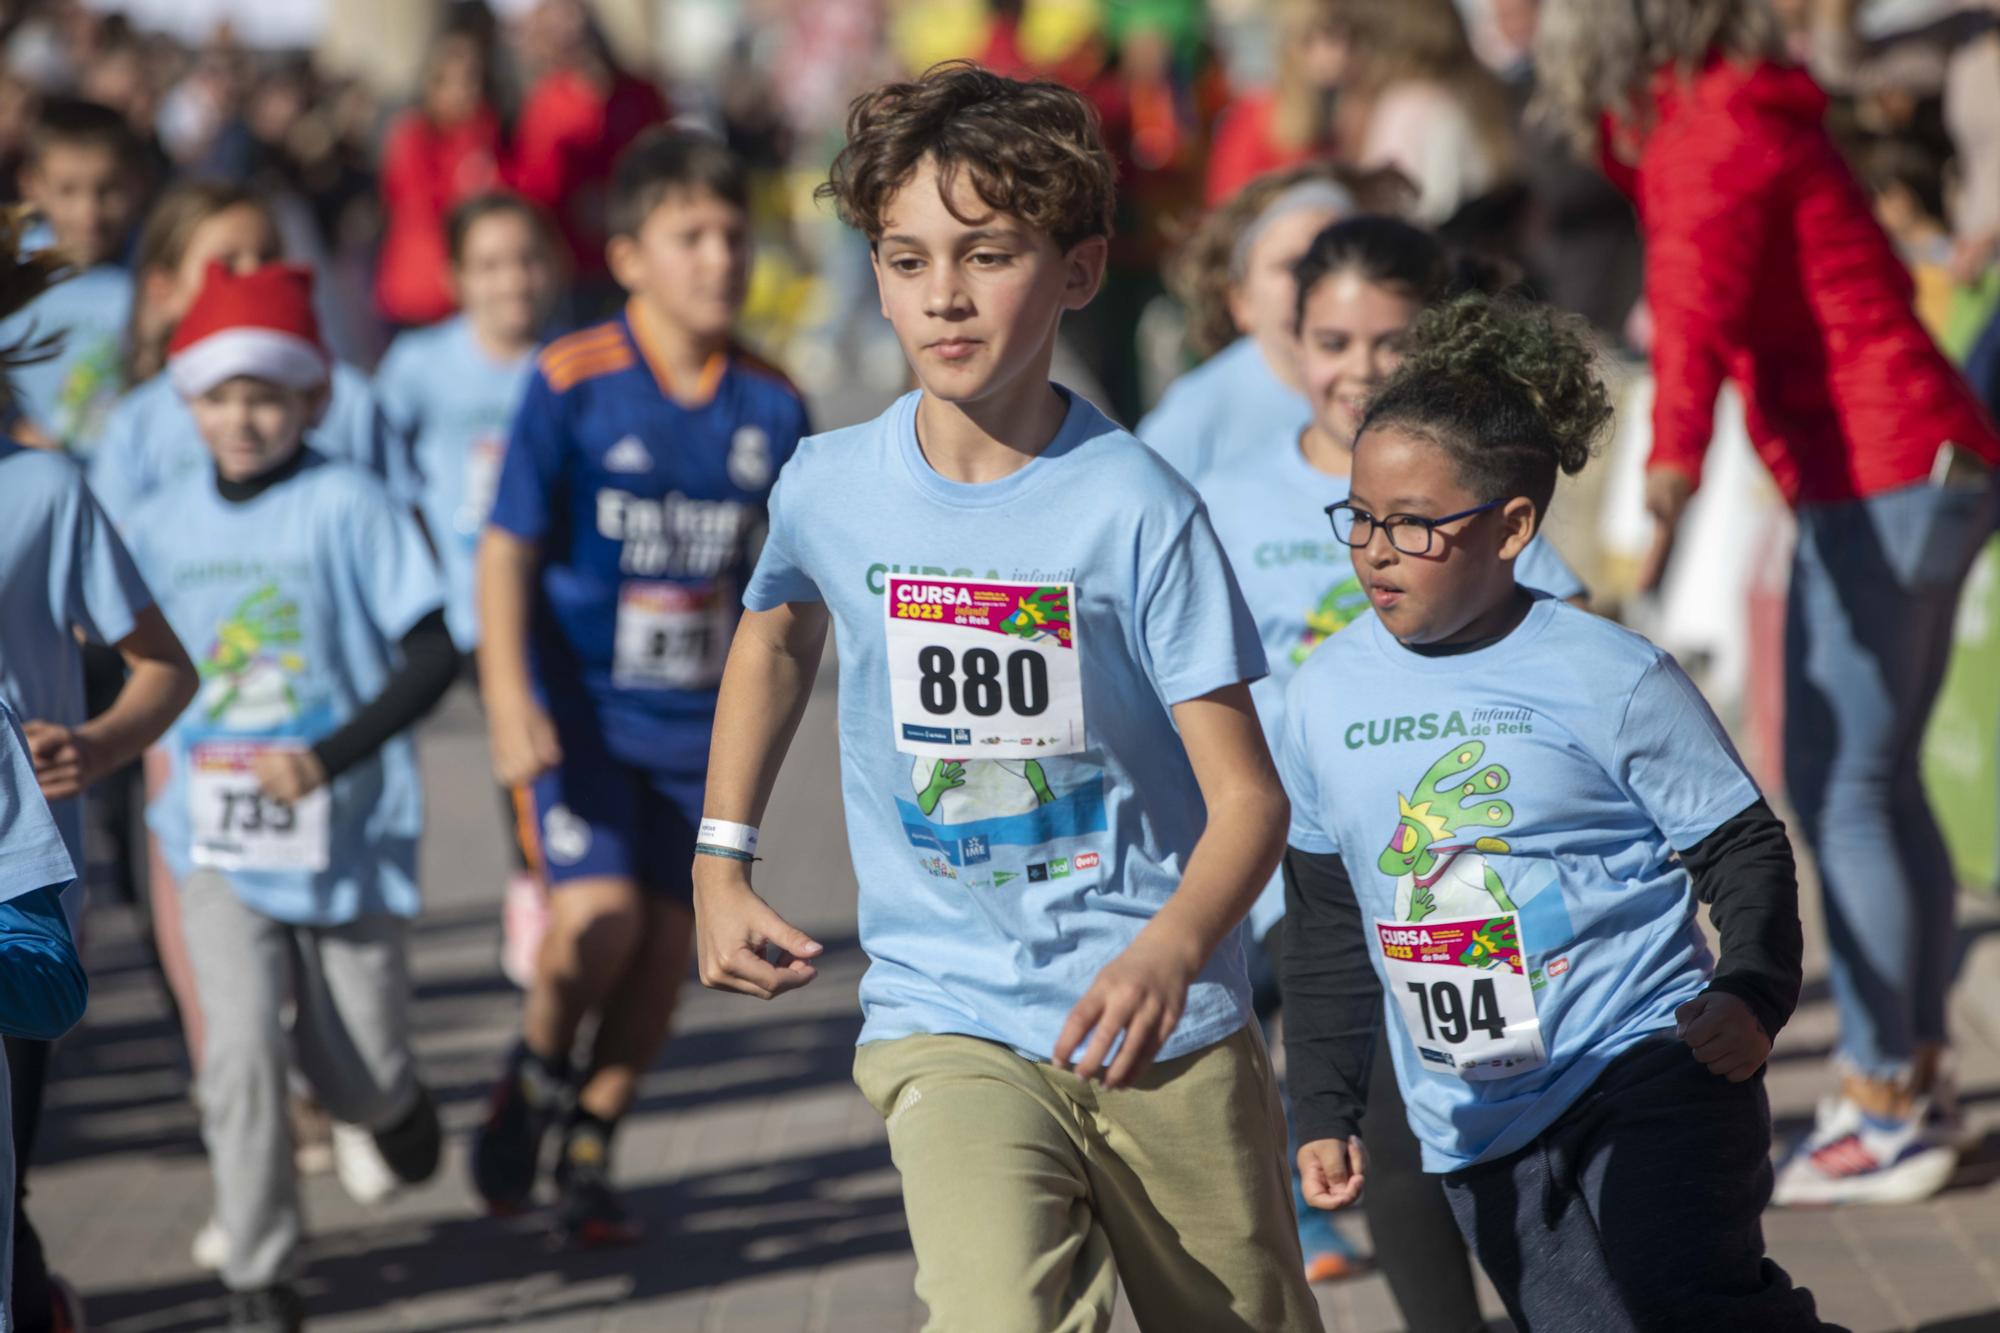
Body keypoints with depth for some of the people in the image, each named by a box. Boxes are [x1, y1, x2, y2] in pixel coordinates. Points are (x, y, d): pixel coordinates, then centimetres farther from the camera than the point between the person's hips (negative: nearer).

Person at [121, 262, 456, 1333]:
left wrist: (330, 757, -20)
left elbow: (432, 654, -12)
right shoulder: (161, 522, 3)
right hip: (218, 840, 2)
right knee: (242, 1053, -13)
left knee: (355, 1075, 5)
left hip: (350, 833, -2)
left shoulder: (349, 505, -9)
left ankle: (393, 1098, 43)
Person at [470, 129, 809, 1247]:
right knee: (598, 918, -18)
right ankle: (536, 1073, 13)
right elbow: (508, 548, -6)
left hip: (697, 722, 4)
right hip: (580, 706, -4)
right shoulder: (572, 386, -9)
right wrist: (508, 699, -15)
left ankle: (591, 1153, 21)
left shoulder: (771, 406, 1)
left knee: (667, 945, 4)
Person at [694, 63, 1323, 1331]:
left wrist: (1169, 954, -32)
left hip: (1166, 1030, 0)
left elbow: (1248, 797, -12)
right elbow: (777, 634, 23)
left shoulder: (1135, 506, -12)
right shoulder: (829, 488, -3)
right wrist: (722, 862, 18)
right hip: (948, 1023, 0)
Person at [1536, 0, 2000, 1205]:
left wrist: (1673, 467, -42)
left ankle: (1885, 1107, -6)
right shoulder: (1751, 114, 14)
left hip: (1879, 483, -10)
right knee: (1880, 786, 15)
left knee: (1842, 791, -8)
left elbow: (1702, 309, -30)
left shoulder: (1714, 133, -14)